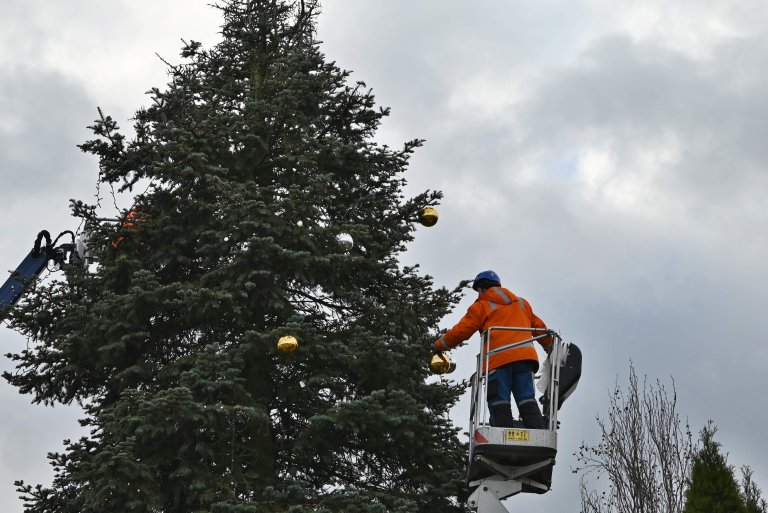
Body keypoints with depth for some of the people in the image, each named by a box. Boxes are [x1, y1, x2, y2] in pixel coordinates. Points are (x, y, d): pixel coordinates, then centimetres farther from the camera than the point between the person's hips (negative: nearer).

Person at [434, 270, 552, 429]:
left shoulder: (481, 306, 12)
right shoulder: (521, 303, 28)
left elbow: (461, 331, 7)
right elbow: (539, 327, 30)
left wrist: (439, 346, 19)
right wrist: (551, 349, 42)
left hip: (499, 359, -4)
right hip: (525, 356, 4)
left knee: (499, 403, -7)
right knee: (527, 401, -2)